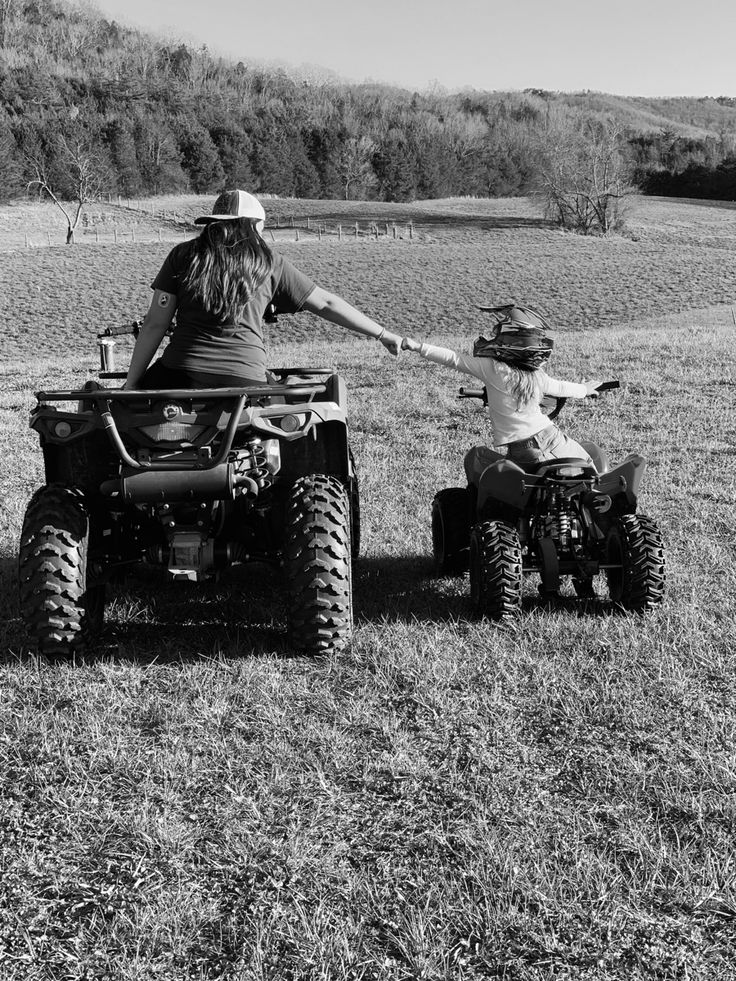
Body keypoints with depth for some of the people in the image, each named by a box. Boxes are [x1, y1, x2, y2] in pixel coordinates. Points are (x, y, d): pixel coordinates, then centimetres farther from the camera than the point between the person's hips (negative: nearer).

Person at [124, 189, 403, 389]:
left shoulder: (182, 255, 8)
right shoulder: (269, 263, 10)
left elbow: (155, 324, 5)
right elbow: (326, 304, 15)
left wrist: (131, 383, 10)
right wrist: (382, 334, 24)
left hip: (181, 374, 0)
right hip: (246, 378, 1)